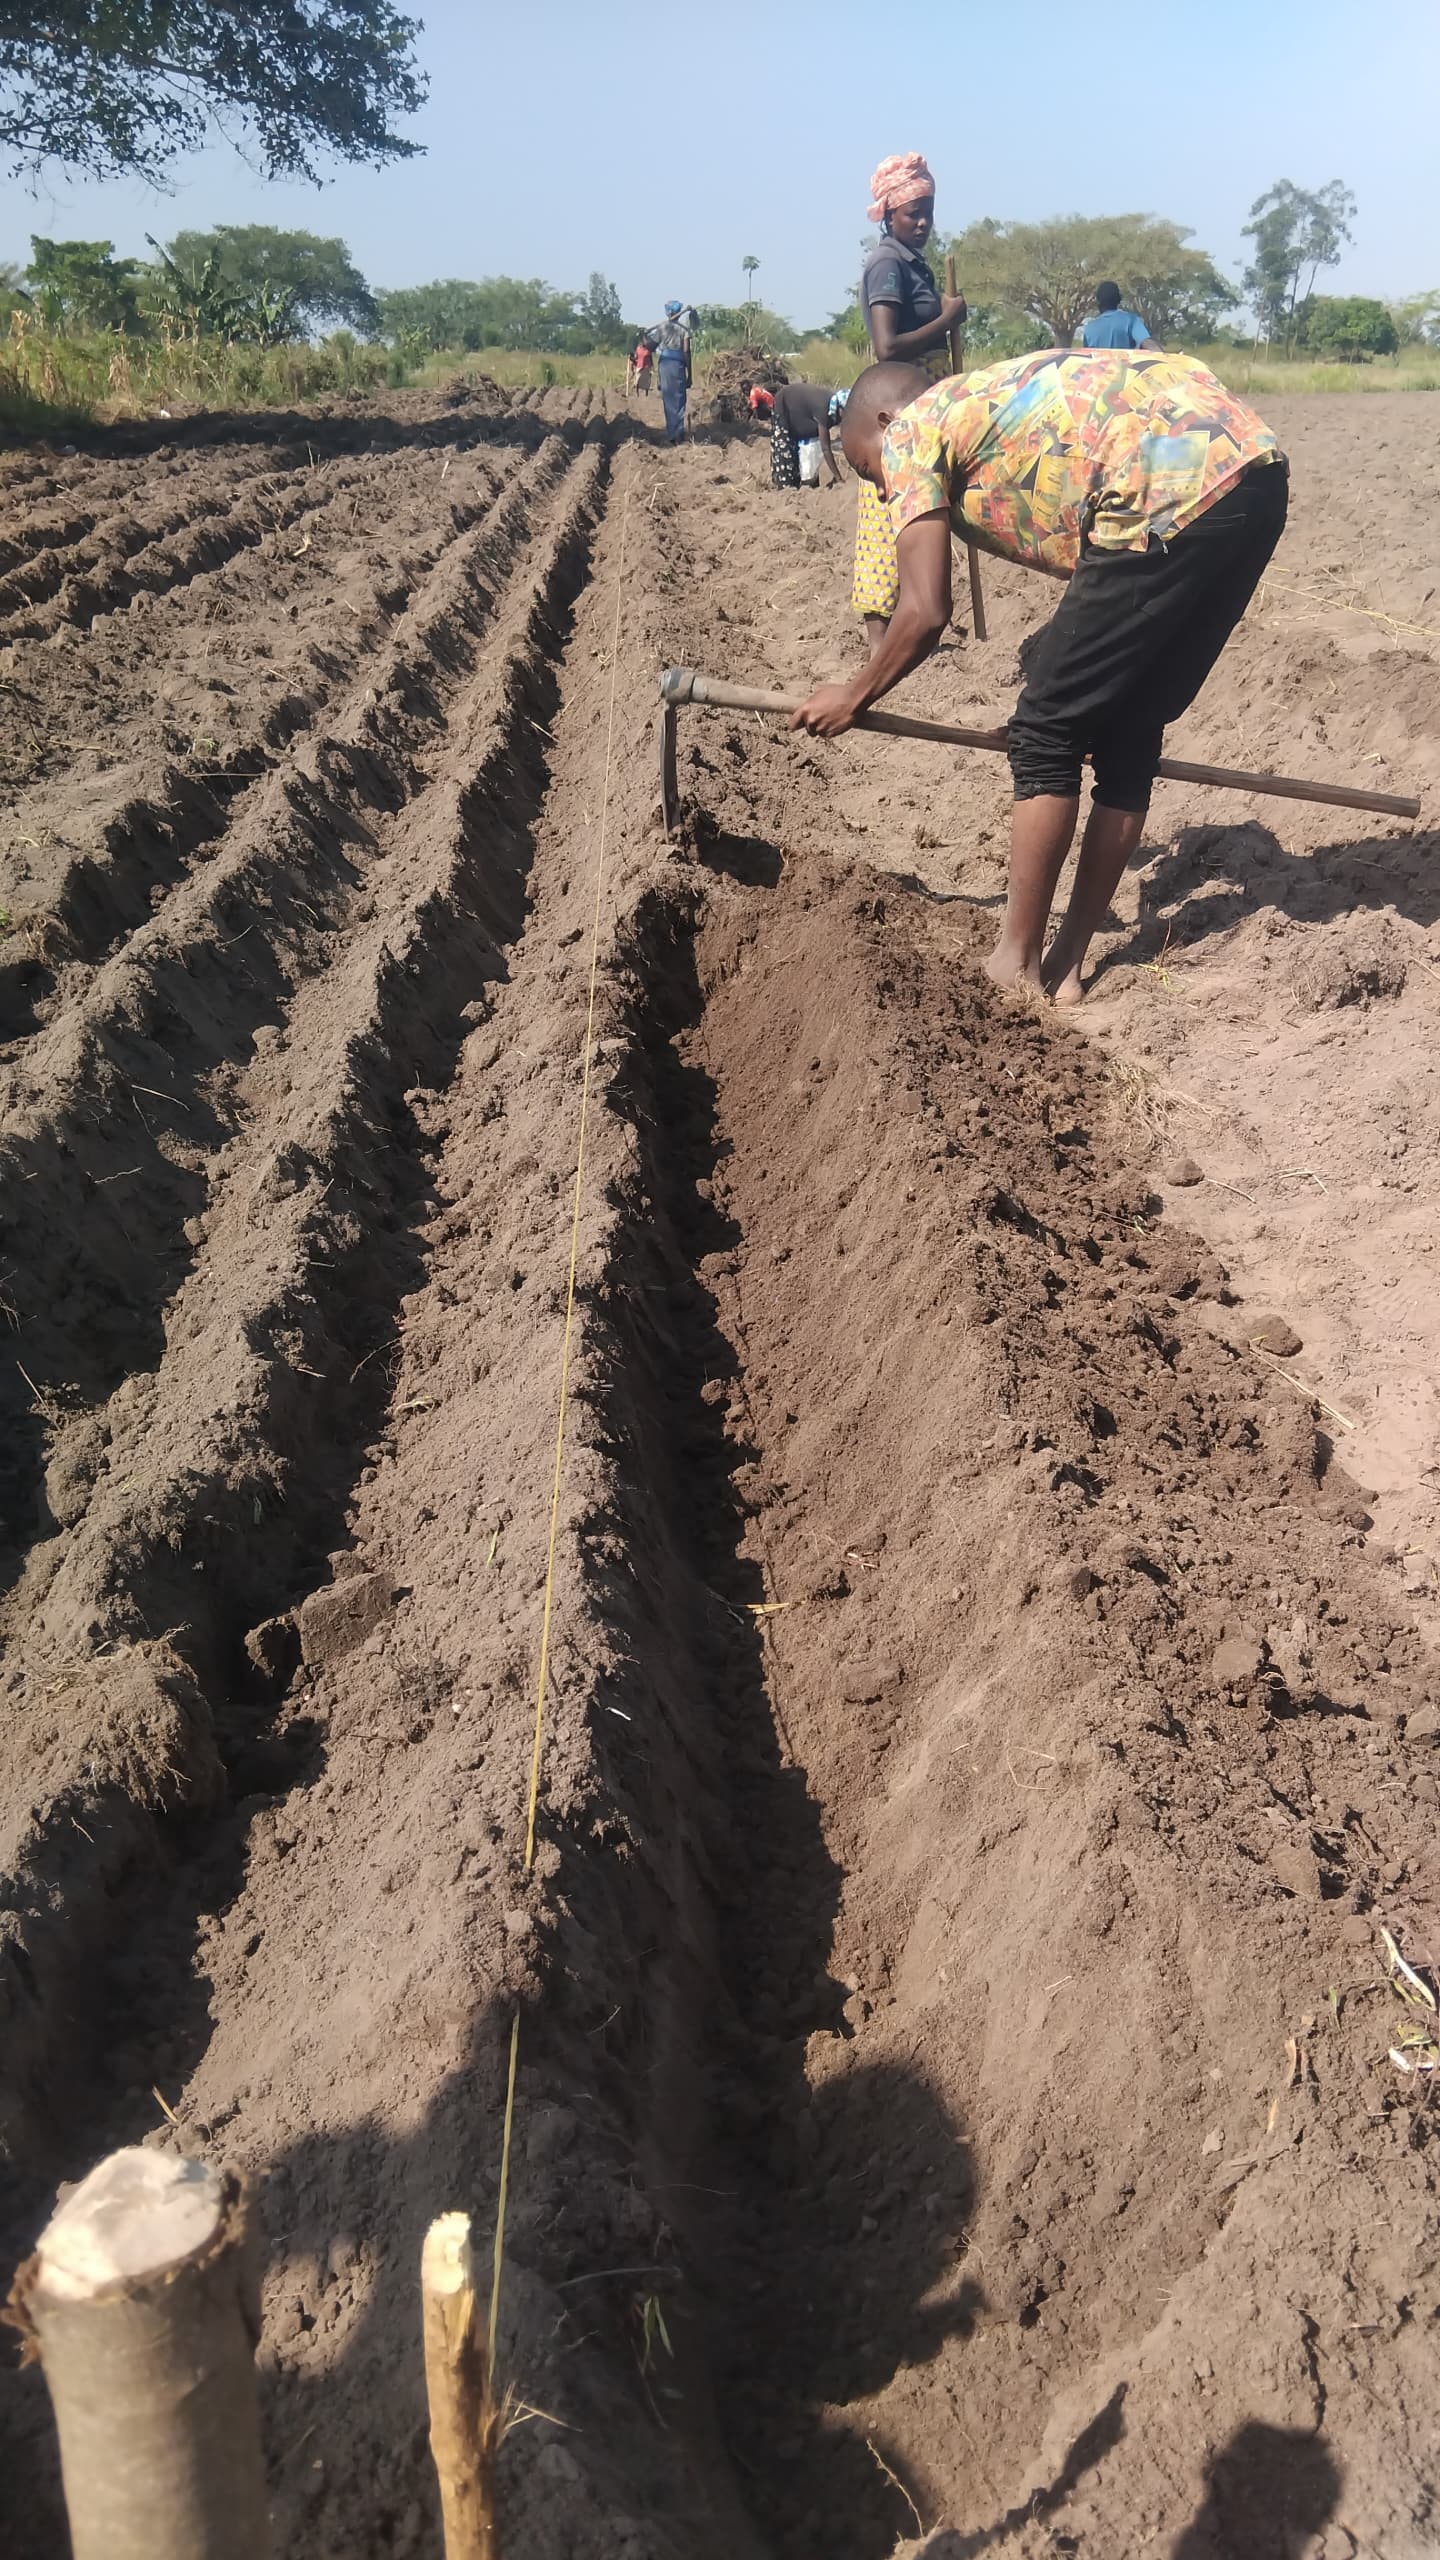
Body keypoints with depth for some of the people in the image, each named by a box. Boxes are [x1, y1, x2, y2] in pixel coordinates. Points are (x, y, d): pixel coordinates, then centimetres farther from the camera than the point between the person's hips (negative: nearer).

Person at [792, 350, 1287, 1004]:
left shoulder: (910, 433, 10)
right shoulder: (993, 405, 33)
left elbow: (924, 612, 2)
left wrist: (852, 698, 19)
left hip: (1174, 493, -9)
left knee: (1046, 734, 3)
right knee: (1128, 733, 16)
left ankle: (1016, 967, 10)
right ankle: (1065, 962, 22)